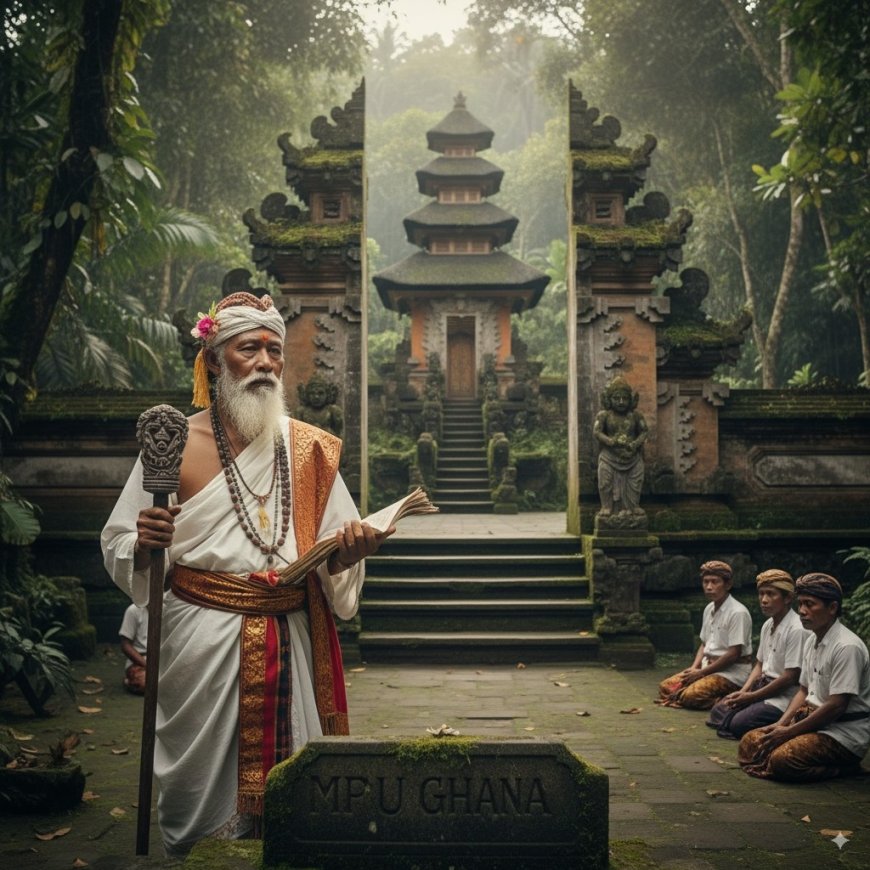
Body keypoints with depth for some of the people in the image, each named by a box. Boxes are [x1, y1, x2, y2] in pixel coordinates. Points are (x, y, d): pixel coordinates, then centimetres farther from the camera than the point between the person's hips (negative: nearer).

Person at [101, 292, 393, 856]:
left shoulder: (309, 448, 6)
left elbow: (336, 556, 7)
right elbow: (118, 545, 0)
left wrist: (350, 548, -15)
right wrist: (144, 544, -22)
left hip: (291, 641, 2)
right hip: (202, 640, -2)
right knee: (202, 786, 6)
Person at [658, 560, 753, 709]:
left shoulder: (737, 612, -17)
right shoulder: (709, 609, 10)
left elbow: (734, 654, -19)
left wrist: (701, 672, -14)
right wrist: (694, 668, -1)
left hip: (732, 672, -9)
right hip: (708, 666, 9)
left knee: (690, 696, -29)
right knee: (665, 686, -3)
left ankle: (726, 699, -6)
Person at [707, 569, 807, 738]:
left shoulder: (796, 629, -19)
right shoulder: (767, 626, 8)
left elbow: (790, 677, -19)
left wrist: (751, 697, -13)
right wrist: (743, 692, -2)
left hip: (784, 695, -9)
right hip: (764, 685, 9)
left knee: (739, 724, -24)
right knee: (718, 711, 0)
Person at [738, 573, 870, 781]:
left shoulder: (847, 647, -20)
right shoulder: (812, 641, 9)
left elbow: (836, 706, -23)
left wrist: (789, 731, -17)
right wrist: (780, 724, -1)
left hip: (845, 731, -9)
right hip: (814, 719, 9)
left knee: (783, 758, -29)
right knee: (750, 742, -2)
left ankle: (845, 766, -5)